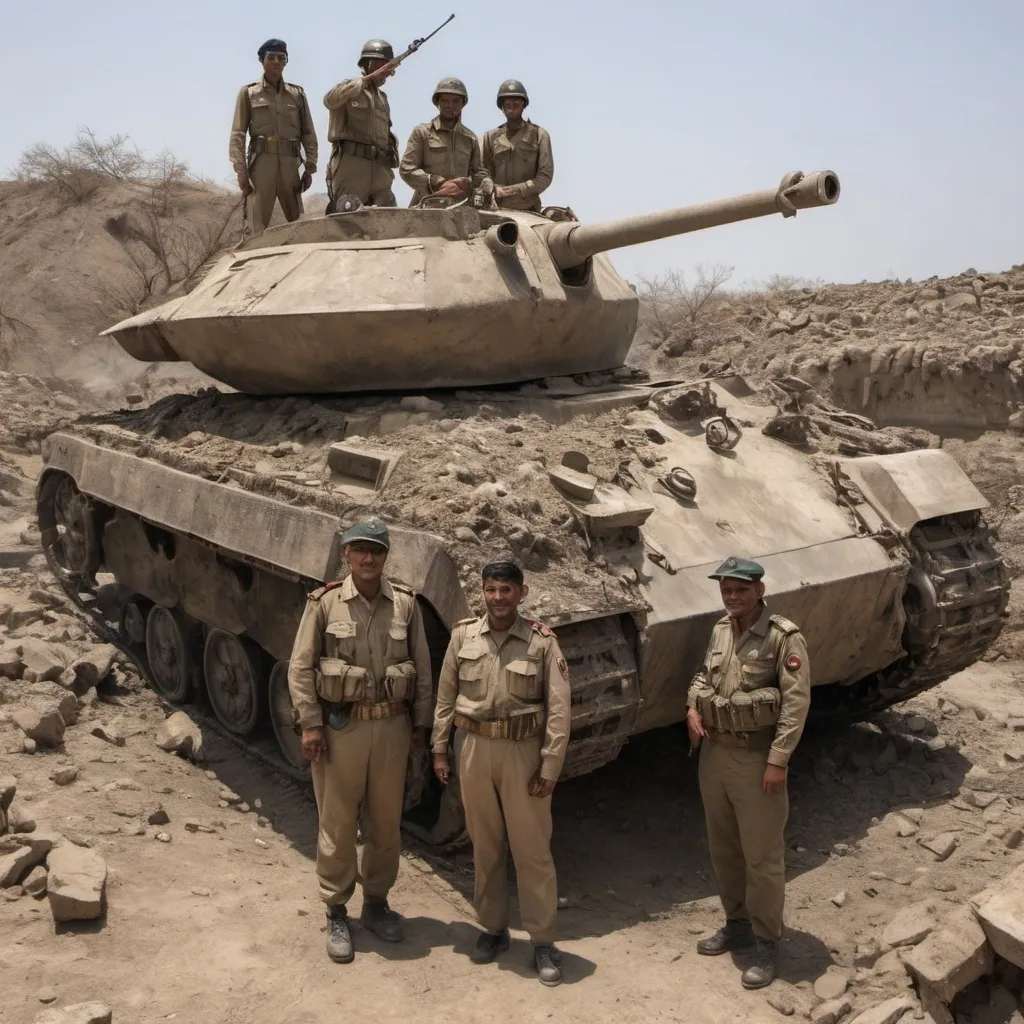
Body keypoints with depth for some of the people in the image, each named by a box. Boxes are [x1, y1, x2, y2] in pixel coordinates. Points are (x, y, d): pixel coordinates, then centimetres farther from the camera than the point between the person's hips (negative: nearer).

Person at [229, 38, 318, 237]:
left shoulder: (297, 93, 15)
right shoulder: (248, 92, 10)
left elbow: (308, 133, 13)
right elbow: (238, 134, 4)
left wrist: (310, 167, 2)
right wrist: (240, 169, -8)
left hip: (290, 164, 3)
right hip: (261, 163, -2)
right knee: (256, 229, -11)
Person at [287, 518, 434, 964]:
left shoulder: (405, 604, 0)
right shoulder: (324, 603, -6)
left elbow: (423, 669, 7)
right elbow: (300, 667, -3)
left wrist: (421, 724, 6)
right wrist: (310, 725, -9)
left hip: (392, 727, 3)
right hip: (340, 727, -2)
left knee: (387, 823, 13)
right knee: (337, 825, 6)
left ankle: (376, 902, 32)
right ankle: (337, 915, 22)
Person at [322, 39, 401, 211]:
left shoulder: (382, 98, 25)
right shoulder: (350, 89, 4)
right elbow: (330, 100, -18)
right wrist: (369, 78, -19)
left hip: (379, 168, 7)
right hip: (350, 164, -7)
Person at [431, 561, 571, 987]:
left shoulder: (541, 641, -8)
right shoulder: (464, 635, 0)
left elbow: (558, 709, -7)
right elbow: (445, 696, 8)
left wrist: (549, 767, -10)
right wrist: (439, 749, 6)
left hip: (523, 752, -3)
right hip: (473, 748, 3)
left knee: (532, 849, 4)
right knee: (484, 846, 14)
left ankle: (543, 942, 17)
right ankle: (494, 928, 31)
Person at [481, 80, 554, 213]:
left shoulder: (539, 135, 9)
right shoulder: (491, 137, 15)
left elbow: (545, 176, 2)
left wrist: (518, 190, -10)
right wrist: (494, 189, -10)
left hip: (528, 210, -1)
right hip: (497, 208, 1)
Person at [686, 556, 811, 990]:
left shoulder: (784, 637, -14)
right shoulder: (720, 629, 5)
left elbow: (796, 703, -16)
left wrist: (778, 760, -19)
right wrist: (693, 706, 1)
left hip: (756, 760, -7)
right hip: (714, 754, 7)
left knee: (762, 857, 4)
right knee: (723, 849, 18)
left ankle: (767, 945, 19)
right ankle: (737, 924, 36)